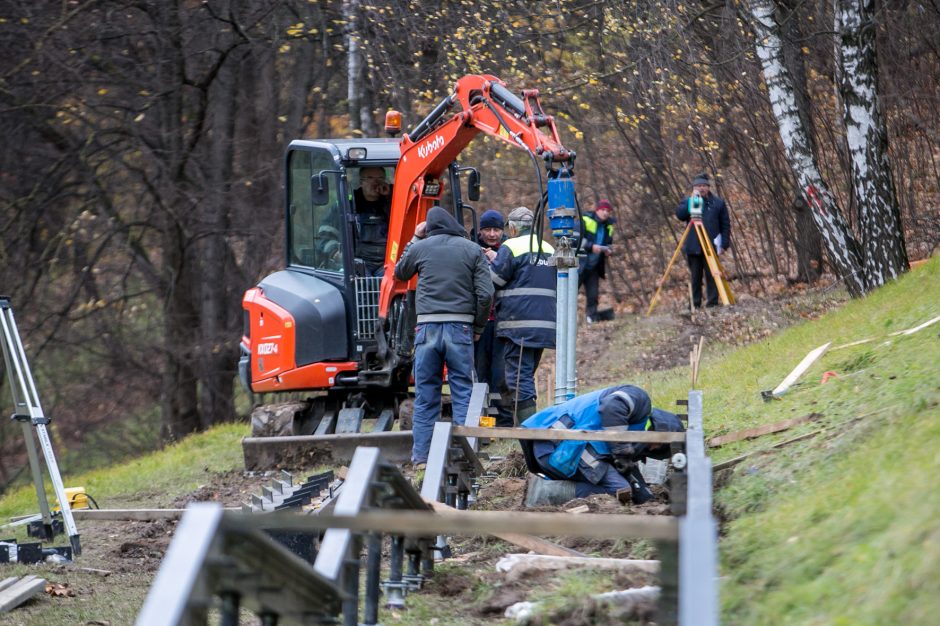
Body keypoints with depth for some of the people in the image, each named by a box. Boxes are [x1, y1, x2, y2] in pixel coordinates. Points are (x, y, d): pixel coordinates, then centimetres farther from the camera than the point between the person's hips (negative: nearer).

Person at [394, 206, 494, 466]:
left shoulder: (420, 248, 5)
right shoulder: (472, 250, 4)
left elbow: (400, 273, 25)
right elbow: (485, 294, -2)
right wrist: (478, 327, 9)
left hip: (428, 326, 1)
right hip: (460, 327, -1)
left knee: (426, 394, 6)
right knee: (463, 391, 4)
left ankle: (421, 455, 5)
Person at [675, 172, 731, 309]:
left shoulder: (718, 203, 7)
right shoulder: (687, 201, 10)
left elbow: (725, 225, 6)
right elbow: (679, 214, -9)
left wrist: (724, 243, -2)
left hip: (711, 246, -1)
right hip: (693, 246, 1)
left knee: (711, 274, -4)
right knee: (695, 276, 3)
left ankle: (712, 302, -2)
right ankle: (695, 303, 7)